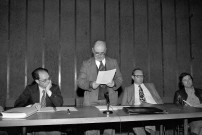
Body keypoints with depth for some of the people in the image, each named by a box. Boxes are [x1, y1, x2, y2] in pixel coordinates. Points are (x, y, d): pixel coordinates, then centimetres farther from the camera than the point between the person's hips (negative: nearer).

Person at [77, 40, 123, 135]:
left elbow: (119, 79, 11)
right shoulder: (86, 64, 6)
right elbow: (80, 81, 2)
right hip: (92, 102, -1)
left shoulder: (113, 62, 12)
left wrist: (114, 83, -11)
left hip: (110, 101, 1)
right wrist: (91, 84, -18)